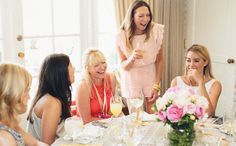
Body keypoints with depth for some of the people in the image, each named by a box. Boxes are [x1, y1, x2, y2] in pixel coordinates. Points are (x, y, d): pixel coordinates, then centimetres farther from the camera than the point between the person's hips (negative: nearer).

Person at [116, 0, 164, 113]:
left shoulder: (155, 31, -15)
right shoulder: (122, 36, -15)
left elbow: (159, 60, -5)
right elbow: (124, 66, -8)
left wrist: (157, 86, -8)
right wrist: (132, 58, -30)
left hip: (151, 77, 1)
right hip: (131, 80, 0)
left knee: (152, 114, 9)